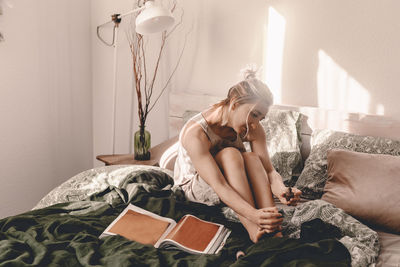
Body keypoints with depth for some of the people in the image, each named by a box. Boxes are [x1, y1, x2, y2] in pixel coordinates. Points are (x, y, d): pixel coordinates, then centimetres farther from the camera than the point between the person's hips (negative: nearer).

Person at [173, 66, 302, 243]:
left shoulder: (253, 129, -16)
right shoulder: (195, 133, -34)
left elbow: (269, 170, -19)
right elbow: (219, 186, -41)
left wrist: (281, 190, -43)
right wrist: (253, 215, -55)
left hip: (234, 181, 5)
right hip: (194, 186, -4)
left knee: (251, 158, -30)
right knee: (230, 154, -35)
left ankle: (274, 233, -37)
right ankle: (255, 234, -41)